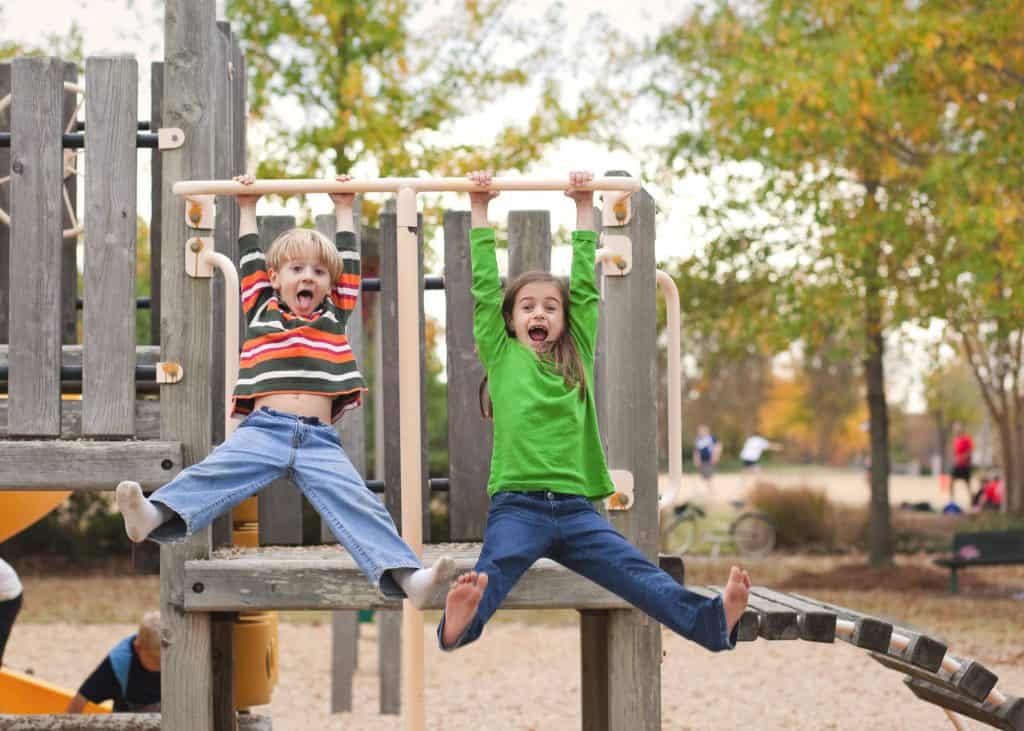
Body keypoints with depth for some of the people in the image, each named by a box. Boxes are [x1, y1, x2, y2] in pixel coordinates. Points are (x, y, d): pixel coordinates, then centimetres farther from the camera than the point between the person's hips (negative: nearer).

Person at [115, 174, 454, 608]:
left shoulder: (334, 317, 24)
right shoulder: (262, 312, 22)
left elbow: (349, 267, 29)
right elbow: (250, 262, 25)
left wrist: (344, 211, 38)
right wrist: (247, 210, 33)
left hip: (319, 438, 1)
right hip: (263, 428, -1)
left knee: (358, 504, -18)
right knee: (212, 473, -26)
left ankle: (406, 577, -35)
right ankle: (155, 516, -50)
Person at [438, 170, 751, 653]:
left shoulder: (577, 354, 19)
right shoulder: (501, 355, 13)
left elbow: (584, 287, 18)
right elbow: (485, 287, 9)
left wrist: (584, 209, 20)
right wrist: (479, 212, 10)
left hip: (575, 506, 3)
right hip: (517, 504, -2)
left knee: (637, 573, -17)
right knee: (494, 571, -31)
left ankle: (713, 621, -38)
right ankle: (460, 623, -61)